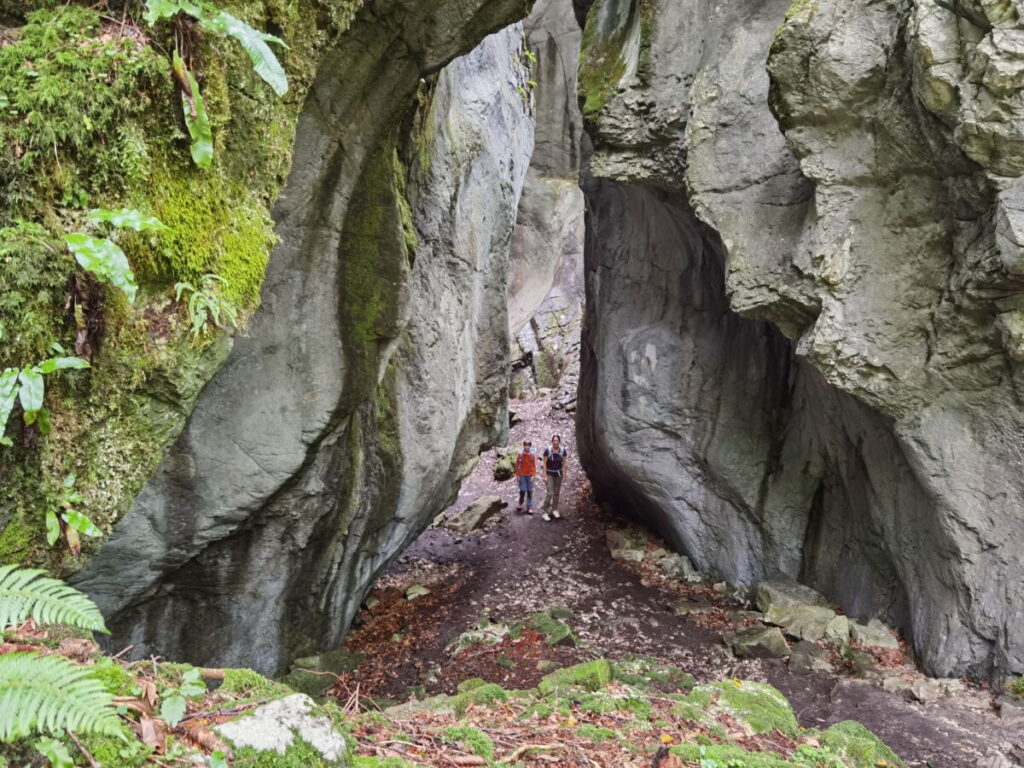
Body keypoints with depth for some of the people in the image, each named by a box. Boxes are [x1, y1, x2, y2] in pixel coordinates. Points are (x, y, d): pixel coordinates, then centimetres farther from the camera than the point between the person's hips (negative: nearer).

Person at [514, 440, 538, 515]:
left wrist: (533, 475, -5)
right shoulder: (520, 455, -4)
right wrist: (517, 475, 0)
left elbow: (534, 466, 1)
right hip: (522, 475, -1)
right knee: (523, 490, -8)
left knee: (530, 491, 1)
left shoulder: (532, 455, -2)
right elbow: (517, 465, 2)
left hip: (530, 475, 1)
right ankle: (520, 504, 17)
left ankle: (529, 508, 7)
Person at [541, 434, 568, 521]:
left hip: (559, 474, 4)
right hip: (550, 474, -4)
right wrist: (545, 475, -10)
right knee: (550, 493, -11)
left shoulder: (563, 451, -7)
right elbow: (545, 463, -9)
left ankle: (554, 509, 27)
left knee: (557, 492, 13)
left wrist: (564, 474, 1)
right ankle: (546, 511, -4)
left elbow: (564, 463, 2)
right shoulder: (547, 450, -16)